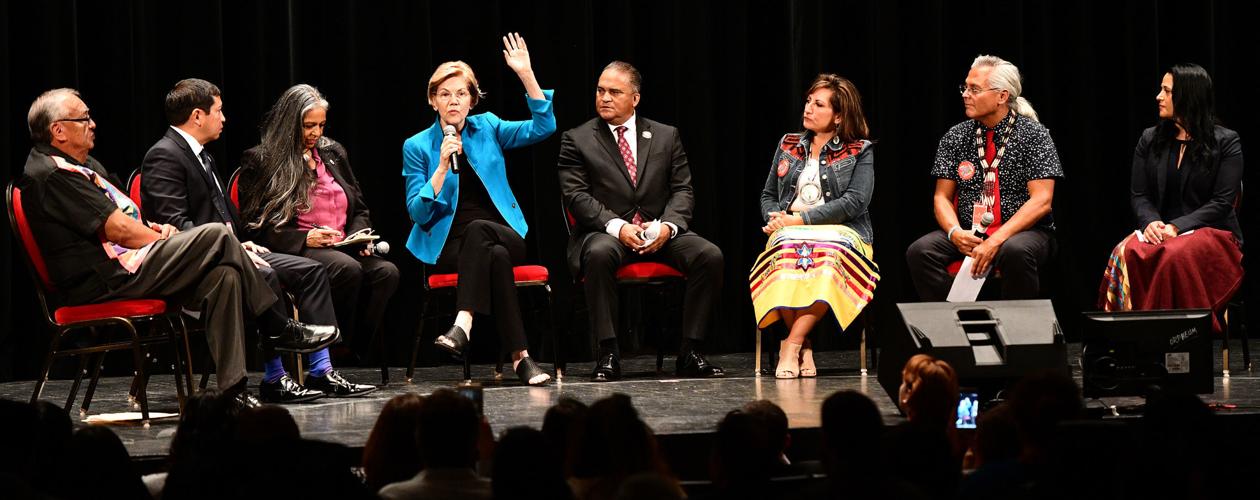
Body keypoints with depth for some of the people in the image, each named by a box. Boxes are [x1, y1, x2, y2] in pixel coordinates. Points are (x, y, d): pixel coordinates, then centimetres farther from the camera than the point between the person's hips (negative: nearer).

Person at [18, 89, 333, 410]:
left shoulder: (83, 166, 21)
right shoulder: (51, 175, -13)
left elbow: (123, 218, 24)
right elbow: (117, 229, -16)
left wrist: (152, 228, 3)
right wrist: (164, 240, -4)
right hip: (105, 281, -11)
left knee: (224, 277, -9)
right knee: (216, 236, -16)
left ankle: (233, 389, -10)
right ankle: (276, 328, -3)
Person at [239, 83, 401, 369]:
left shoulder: (333, 153, 22)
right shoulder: (260, 162, 4)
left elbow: (360, 209, 27)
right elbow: (256, 226, -2)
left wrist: (359, 236, 4)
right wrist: (305, 239, -15)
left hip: (343, 247, 6)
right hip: (295, 252, -5)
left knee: (386, 271, -27)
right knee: (347, 269, -37)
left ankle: (351, 352, -30)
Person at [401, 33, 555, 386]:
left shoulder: (487, 129, 11)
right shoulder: (417, 147, 4)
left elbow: (543, 128, 0)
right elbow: (419, 214, -3)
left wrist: (526, 74, -9)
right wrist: (443, 166, -15)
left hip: (503, 234, 1)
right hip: (448, 244, -1)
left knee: (477, 228, -36)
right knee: (496, 256, -35)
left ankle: (463, 324, -47)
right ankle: (520, 357, -42)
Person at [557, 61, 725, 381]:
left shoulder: (666, 137, 13)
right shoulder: (577, 140, 6)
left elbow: (682, 190, 8)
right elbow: (576, 195, -4)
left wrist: (667, 226, -14)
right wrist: (617, 227, -19)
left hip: (661, 232, 3)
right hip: (605, 233, -2)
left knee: (710, 256, -24)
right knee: (599, 255, -38)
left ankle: (690, 354, -19)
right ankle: (608, 355, -33)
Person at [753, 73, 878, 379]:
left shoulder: (860, 152, 8)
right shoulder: (788, 146, 22)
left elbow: (855, 202, -6)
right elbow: (768, 196, 24)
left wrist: (800, 218, -11)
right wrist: (776, 218, -1)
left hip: (840, 232, -3)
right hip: (790, 234, 3)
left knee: (827, 258, -41)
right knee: (788, 255, -37)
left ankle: (792, 343, -37)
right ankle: (803, 348, -32)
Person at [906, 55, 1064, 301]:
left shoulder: (1034, 135, -3)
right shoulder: (956, 137, 8)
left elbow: (1041, 200, -11)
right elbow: (942, 197, 9)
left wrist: (997, 240, -21)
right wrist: (955, 232, -14)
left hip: (1025, 231, -4)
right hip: (968, 233, 4)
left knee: (1016, 251, -38)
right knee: (919, 251, -23)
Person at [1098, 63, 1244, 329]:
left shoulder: (1226, 142, 2)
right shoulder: (1150, 140, 15)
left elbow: (1222, 202, -6)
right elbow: (1138, 195, 12)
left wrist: (1176, 227, -18)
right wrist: (1150, 222, -12)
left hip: (1212, 234, -3)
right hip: (1159, 232, 3)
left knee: (1175, 256, -39)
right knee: (1126, 254, -32)